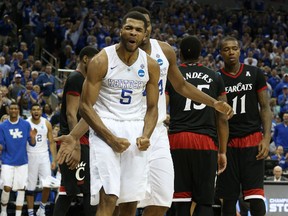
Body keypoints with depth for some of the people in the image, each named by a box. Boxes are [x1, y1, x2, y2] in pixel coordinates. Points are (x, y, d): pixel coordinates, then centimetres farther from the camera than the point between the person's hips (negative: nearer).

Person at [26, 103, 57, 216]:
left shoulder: (47, 124, 3)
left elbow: (51, 142, 7)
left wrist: (54, 160, 1)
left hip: (44, 156, 2)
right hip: (30, 156, -2)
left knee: (47, 185, -8)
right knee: (30, 187, 1)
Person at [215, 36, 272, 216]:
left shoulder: (255, 74, 4)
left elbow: (265, 108, 4)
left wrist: (266, 138, -8)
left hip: (253, 139, -1)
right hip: (227, 141, 1)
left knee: (255, 194, -11)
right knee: (228, 197, 4)